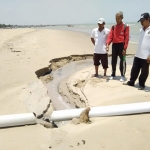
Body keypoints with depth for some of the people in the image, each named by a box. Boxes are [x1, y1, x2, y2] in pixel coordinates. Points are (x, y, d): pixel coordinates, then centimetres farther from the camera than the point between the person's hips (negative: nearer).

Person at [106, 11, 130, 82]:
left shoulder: (125, 26, -4)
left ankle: (123, 75, 11)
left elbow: (126, 38, -8)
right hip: (114, 45, 5)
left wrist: (125, 48, -13)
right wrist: (107, 44, -13)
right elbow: (110, 36, 3)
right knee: (113, 60, 10)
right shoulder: (113, 27, 10)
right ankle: (113, 74, 23)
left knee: (122, 61, 0)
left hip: (121, 45, -4)